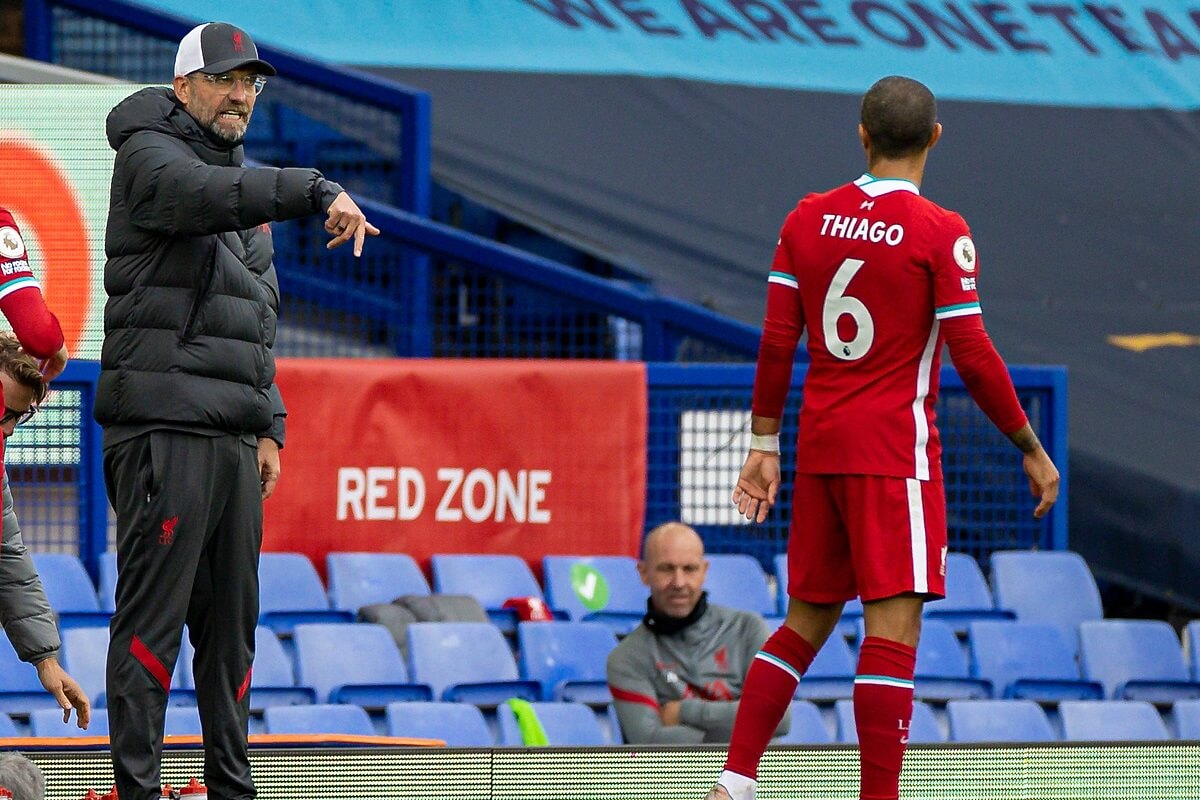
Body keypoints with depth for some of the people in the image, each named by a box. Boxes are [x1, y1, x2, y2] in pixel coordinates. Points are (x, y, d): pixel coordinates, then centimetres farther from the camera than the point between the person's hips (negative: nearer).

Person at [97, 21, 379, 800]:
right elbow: (207, 195, -27)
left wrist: (269, 427, 18)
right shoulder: (151, 156, -3)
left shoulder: (246, 183, 23)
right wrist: (319, 192, -38)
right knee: (153, 611, -10)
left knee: (232, 619, 9)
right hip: (164, 425, -8)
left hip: (235, 438, 8)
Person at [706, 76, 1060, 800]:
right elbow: (973, 356, -11)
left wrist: (764, 446, 12)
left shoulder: (807, 220, 5)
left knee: (808, 620, 15)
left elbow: (777, 342, 5)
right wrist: (1032, 449, -1)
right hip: (895, 450, -6)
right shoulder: (941, 233, -10)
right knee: (894, 623, -7)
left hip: (819, 443, 6)